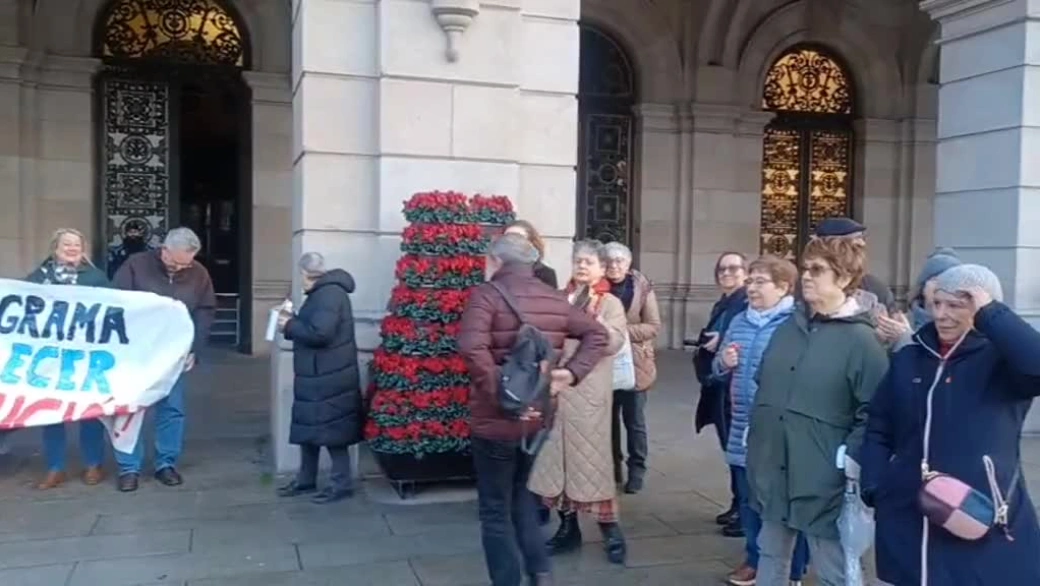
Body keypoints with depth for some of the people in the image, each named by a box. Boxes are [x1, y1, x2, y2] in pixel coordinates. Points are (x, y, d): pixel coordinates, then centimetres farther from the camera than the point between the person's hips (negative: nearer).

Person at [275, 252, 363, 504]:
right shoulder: (321, 293, 18)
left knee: (331, 429, -5)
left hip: (329, 378, -11)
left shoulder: (330, 294, -17)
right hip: (316, 377, 11)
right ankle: (305, 480, 26)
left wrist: (290, 326, -12)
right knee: (310, 428, 16)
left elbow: (319, 333, -26)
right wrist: (292, 321, 8)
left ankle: (341, 483, 3)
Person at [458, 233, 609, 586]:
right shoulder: (554, 299, 7)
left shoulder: (487, 294, -13)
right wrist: (572, 372, -2)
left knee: (495, 510, 8)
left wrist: (498, 391, -23)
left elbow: (472, 347, -30)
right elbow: (597, 334, 9)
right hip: (536, 416, 6)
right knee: (521, 493, 26)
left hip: (495, 420, -6)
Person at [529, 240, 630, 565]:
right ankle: (568, 527, 22)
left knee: (590, 455, -1)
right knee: (557, 454, 8)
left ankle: (610, 529, 12)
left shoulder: (610, 303, 1)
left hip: (588, 391, -4)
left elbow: (614, 343, -14)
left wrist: (592, 313, -17)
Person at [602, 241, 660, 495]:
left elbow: (654, 326, -8)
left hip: (634, 362, -2)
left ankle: (637, 470, 18)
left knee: (634, 420, 5)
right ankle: (611, 465, 27)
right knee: (609, 417, 12)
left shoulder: (643, 288, -7)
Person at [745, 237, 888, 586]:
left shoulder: (860, 339, -11)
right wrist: (754, 433, 11)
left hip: (823, 480, -7)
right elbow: (763, 388, 18)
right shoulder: (788, 329, 9)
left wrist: (850, 456, -20)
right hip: (774, 472, 7)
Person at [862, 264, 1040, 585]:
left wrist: (989, 313, -18)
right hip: (908, 519, 4)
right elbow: (878, 430, 13)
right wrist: (875, 491, 2)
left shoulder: (1002, 360, -4)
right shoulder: (909, 359, 10)